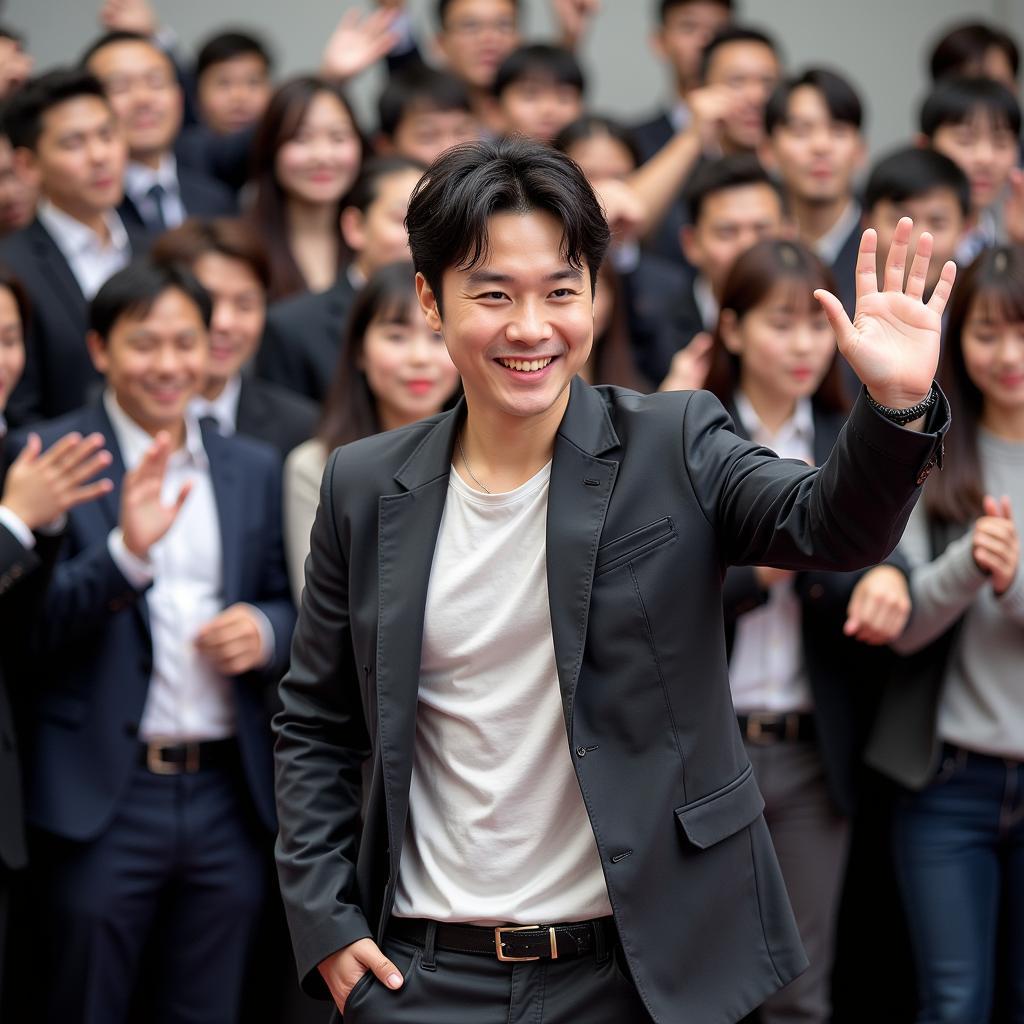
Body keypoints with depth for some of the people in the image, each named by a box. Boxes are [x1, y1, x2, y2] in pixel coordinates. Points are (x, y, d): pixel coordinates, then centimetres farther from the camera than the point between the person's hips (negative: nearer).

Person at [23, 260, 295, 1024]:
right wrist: (126, 552, -25)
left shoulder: (255, 470, 11)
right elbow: (33, 629, -10)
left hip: (227, 794, 4)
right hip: (104, 797, -4)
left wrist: (265, 631, -6)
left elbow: (289, 609, 17)